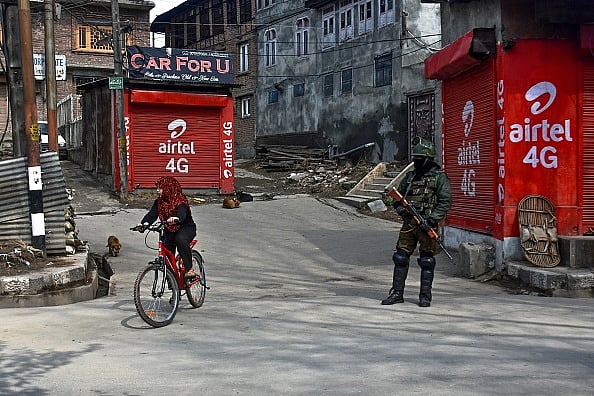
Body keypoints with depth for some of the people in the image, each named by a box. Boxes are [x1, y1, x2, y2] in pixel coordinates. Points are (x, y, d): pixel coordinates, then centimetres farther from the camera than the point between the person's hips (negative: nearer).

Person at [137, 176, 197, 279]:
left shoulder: (180, 200, -18)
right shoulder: (159, 202, 1)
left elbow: (182, 213, -38)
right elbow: (152, 214, -12)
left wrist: (176, 219, -61)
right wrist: (144, 224, -32)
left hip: (186, 228, -6)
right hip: (169, 230, 6)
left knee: (180, 239, -38)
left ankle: (189, 269, -33)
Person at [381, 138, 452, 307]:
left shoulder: (439, 177, -2)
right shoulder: (410, 176, 15)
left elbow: (445, 202, -9)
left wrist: (431, 220, -17)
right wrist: (400, 208, 0)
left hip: (426, 225, -5)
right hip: (409, 223, 5)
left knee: (427, 261, 0)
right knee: (400, 257, 4)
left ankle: (425, 296, 9)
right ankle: (397, 293, 12)